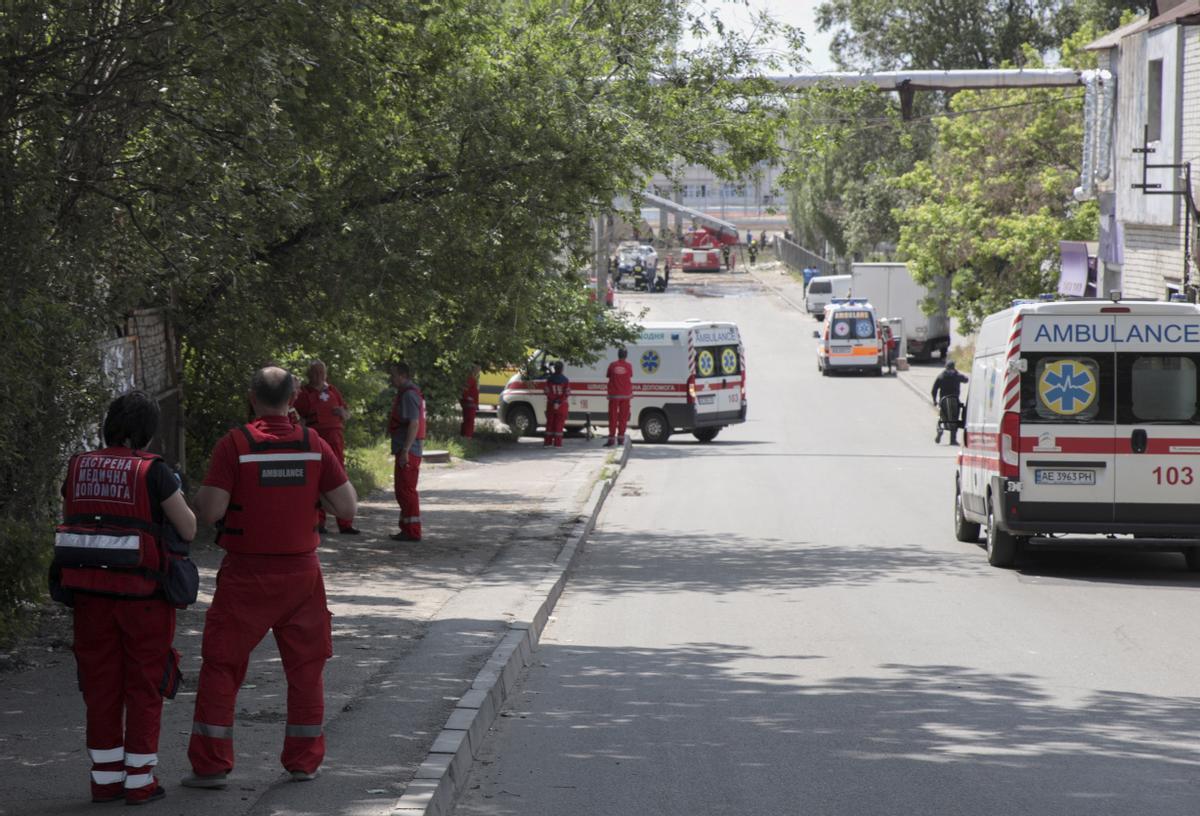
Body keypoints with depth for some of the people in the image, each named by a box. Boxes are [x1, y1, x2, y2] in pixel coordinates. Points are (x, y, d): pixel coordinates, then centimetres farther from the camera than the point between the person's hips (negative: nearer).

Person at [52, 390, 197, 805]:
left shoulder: (79, 469, 4)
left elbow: (68, 526, 15)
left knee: (102, 687, 13)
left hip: (91, 592, 4)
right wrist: (177, 500, 15)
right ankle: (139, 782, 8)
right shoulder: (153, 472, -11)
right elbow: (189, 530, -4)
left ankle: (105, 779, 16)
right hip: (143, 595, -4)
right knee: (145, 686, 7)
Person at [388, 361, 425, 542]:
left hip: (408, 451, -11)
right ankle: (407, 528, 24)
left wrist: (405, 450, -27)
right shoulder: (407, 393, 17)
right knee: (404, 491, 17)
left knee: (406, 491, -8)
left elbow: (414, 423, -24)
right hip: (407, 450, 11)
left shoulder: (408, 395, -16)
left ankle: (412, 531, -7)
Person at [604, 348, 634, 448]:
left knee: (613, 417, 3)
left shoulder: (612, 365, -4)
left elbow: (608, 376, 5)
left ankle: (611, 438, -4)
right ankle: (621, 438, 7)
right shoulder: (628, 366, -4)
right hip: (625, 394, 0)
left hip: (614, 394, 0)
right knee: (623, 417, 8)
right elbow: (631, 376, 3)